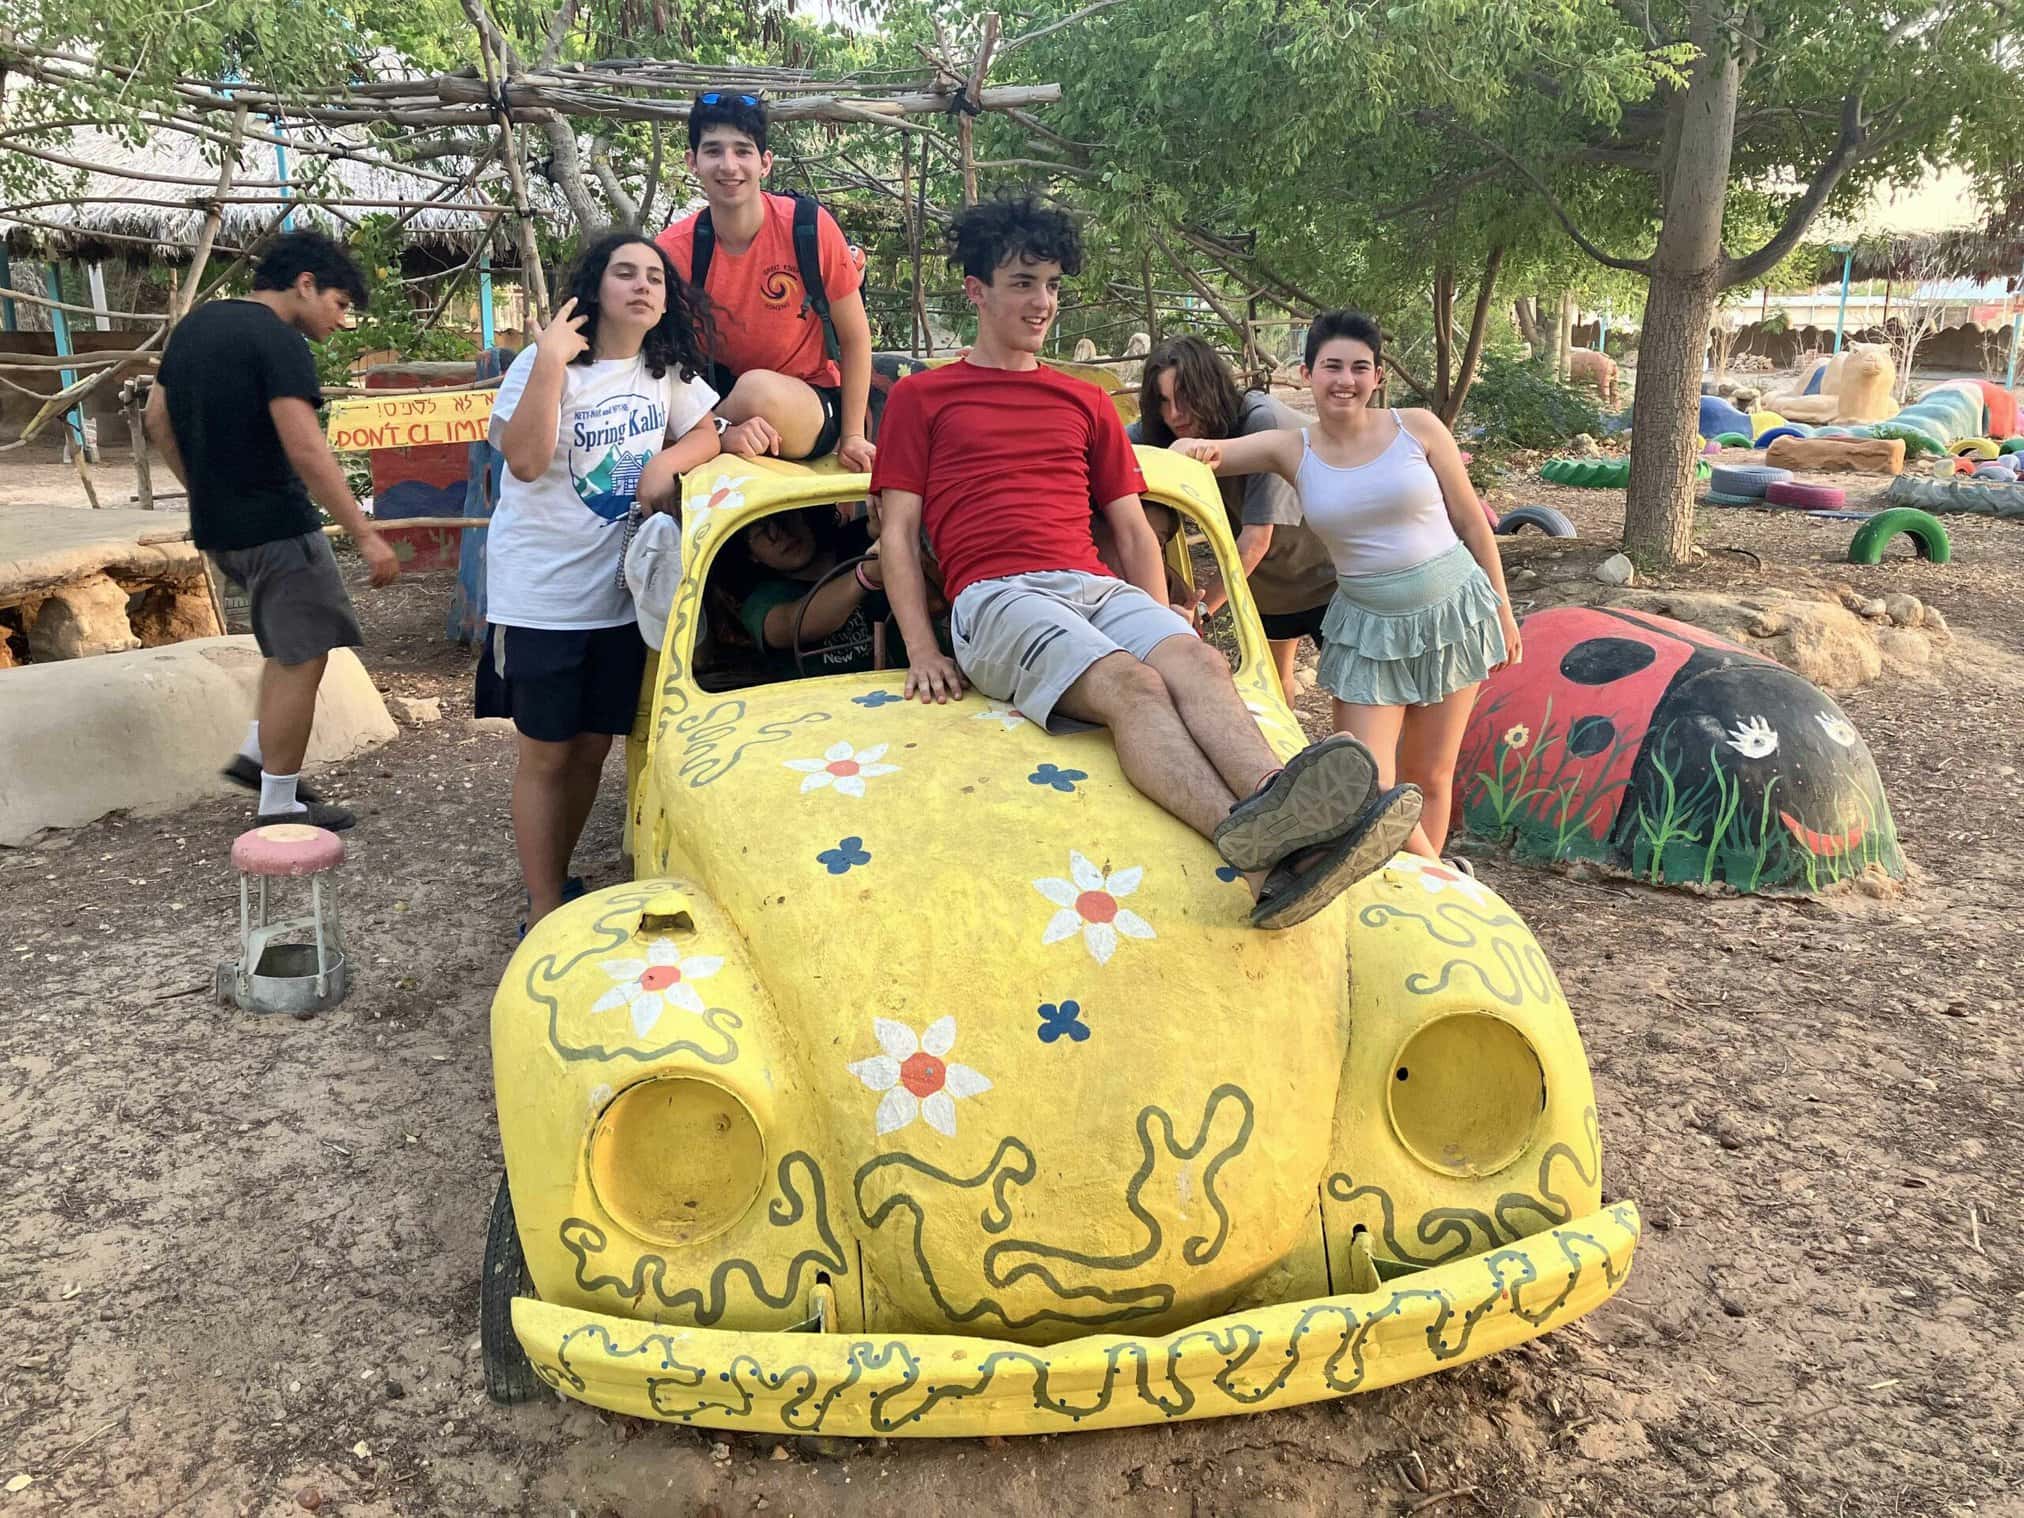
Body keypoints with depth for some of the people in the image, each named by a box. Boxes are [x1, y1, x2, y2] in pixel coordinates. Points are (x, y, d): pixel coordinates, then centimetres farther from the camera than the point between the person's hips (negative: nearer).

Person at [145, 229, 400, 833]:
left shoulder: (195, 324, 12)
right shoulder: (278, 341, -16)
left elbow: (158, 419, 18)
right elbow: (306, 450, -24)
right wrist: (366, 535, -23)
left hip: (217, 526, 9)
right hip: (275, 527, -9)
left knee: (288, 638, 24)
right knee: (301, 659, -1)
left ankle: (256, 754, 24)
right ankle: (280, 806, 6)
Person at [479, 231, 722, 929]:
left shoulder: (668, 371, 6)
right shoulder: (547, 362, -11)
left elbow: (709, 430, 10)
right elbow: (525, 460, -22)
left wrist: (668, 462, -10)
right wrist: (550, 361, -27)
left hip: (621, 594, 5)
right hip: (542, 595, -5)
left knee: (593, 747, 13)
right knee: (546, 753, 3)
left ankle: (557, 882, 31)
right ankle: (545, 913, 13)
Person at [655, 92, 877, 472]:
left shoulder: (810, 226, -16)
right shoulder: (674, 250, -11)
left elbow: (855, 338, -5)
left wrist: (852, 436, -7)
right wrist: (724, 432, -29)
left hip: (813, 405, -2)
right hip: (724, 396, 2)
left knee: (758, 388, -35)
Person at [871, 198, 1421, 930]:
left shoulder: (1086, 403, 28)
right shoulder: (920, 397, 16)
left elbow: (1133, 530, 23)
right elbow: (897, 531, 8)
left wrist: (1162, 630, 7)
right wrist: (922, 652, -5)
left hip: (1097, 589, 5)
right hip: (997, 597, -4)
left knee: (1198, 663, -30)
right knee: (1131, 685, -34)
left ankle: (1277, 807, -57)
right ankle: (1254, 846, -59)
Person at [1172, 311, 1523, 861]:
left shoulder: (1417, 428, -6)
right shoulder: (1291, 449, -3)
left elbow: (1472, 523, 2)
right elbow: (1193, 454, -8)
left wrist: (1503, 610, 5)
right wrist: (1196, 449, -33)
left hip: (1452, 610, -1)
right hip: (1368, 626, 1)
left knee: (1429, 775, 9)